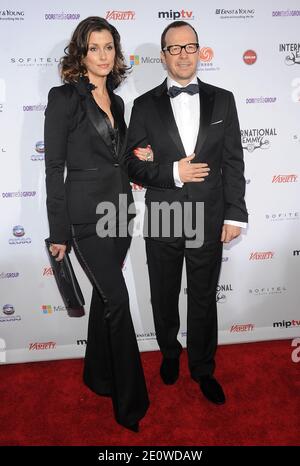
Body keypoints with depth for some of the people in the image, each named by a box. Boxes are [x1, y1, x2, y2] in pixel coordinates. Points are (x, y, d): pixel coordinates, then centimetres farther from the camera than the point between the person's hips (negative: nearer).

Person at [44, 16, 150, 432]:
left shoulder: (115, 101, 14)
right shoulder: (64, 97, -6)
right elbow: (54, 167, -9)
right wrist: (58, 231, -10)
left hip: (119, 210, 7)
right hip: (86, 214, -7)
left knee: (105, 295, 15)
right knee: (118, 301, -6)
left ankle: (98, 375, 35)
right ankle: (131, 402, 10)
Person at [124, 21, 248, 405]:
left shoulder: (222, 100, 4)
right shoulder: (145, 105, 1)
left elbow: (233, 162, 2)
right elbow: (133, 164, -2)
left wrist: (235, 214, -3)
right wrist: (172, 172, -18)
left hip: (209, 219, 1)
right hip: (161, 220, 0)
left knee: (204, 299, 13)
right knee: (164, 297, 17)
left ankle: (202, 369, 35)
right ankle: (170, 354, 44)